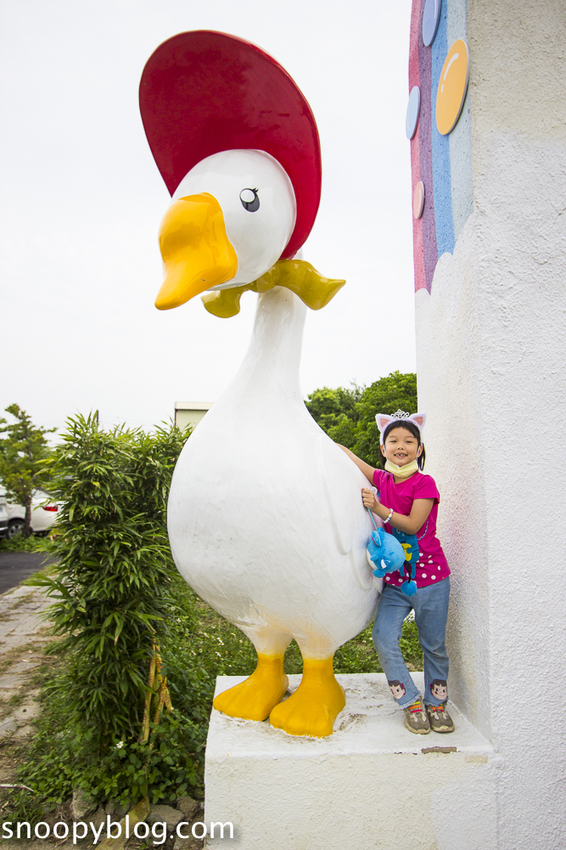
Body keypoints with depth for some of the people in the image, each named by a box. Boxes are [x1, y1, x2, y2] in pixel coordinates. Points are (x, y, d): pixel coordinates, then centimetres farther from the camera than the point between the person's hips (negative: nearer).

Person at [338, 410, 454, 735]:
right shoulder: (381, 479, 3)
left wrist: (379, 508, -28)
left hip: (430, 578, -3)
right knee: (384, 639, -10)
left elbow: (412, 525, -19)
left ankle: (437, 702, 33)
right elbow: (340, 452, 6)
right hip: (394, 580, 3)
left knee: (434, 644, 10)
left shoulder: (425, 483, -10)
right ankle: (411, 702, 10)